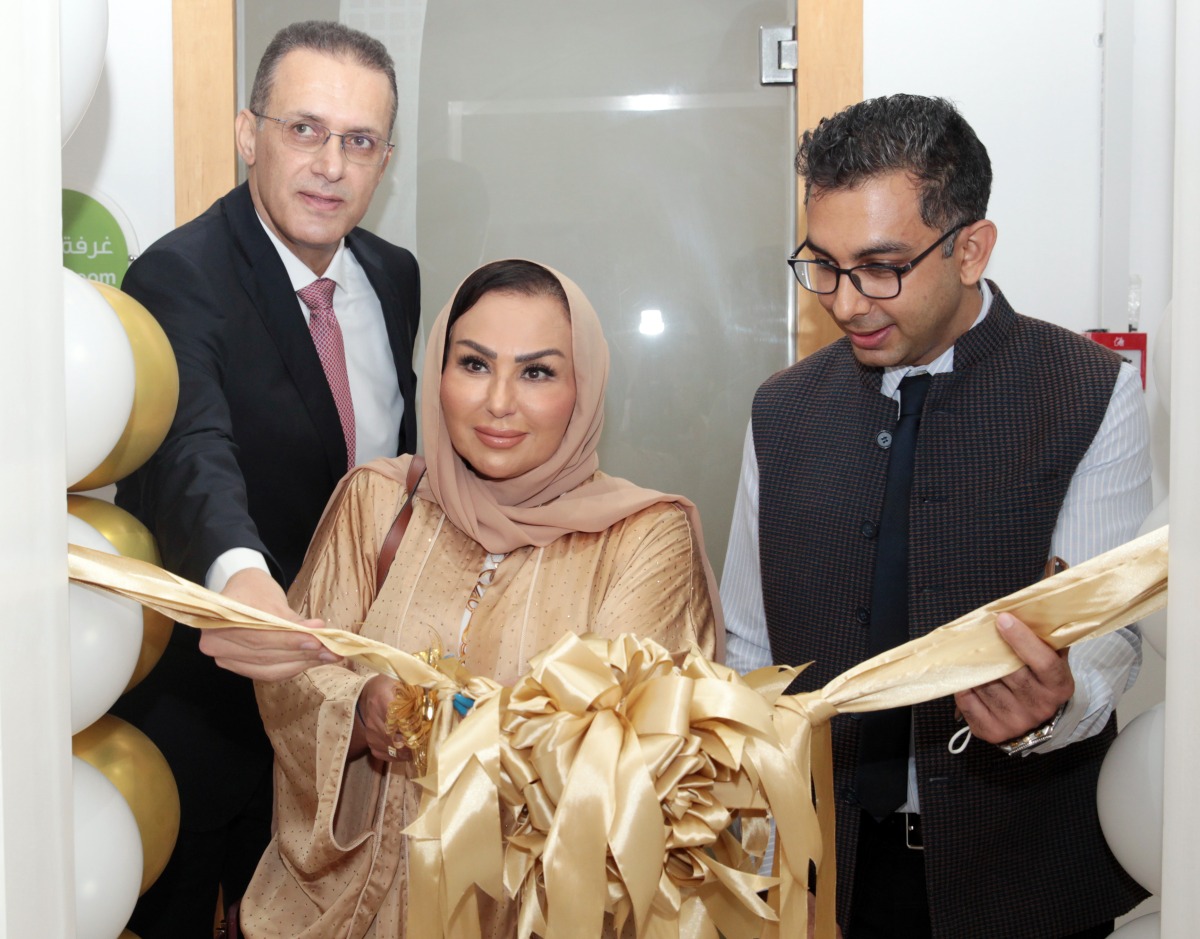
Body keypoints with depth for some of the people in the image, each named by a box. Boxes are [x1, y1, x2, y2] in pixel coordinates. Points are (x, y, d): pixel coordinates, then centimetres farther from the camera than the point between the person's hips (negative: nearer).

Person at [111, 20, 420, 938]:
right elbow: (192, 451, -39)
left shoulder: (394, 277, 2)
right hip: (201, 716, -6)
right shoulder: (178, 279, -20)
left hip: (345, 695, 6)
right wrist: (238, 576, -58)